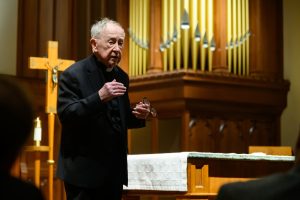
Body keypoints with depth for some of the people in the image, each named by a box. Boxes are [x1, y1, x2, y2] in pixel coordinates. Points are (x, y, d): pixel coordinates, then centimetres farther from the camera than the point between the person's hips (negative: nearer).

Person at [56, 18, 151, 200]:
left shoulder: (121, 76, 12)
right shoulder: (74, 74, -9)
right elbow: (65, 115, -19)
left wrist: (138, 116, -2)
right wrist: (99, 97, -29)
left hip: (114, 171, 7)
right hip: (84, 170, -7)